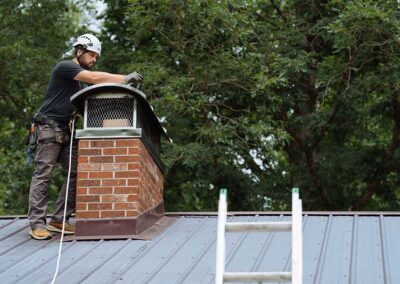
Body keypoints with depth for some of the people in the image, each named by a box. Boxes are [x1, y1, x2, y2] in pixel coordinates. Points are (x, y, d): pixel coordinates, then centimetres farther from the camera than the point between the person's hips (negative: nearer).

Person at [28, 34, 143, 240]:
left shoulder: (84, 78, 20)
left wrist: (124, 84, -11)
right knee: (43, 174, -10)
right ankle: (37, 224, -12)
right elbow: (94, 78, -20)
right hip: (48, 127, -9)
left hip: (66, 130, 9)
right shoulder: (65, 67, -8)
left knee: (74, 174, 0)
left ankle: (58, 220, 2)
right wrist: (125, 78, -20)